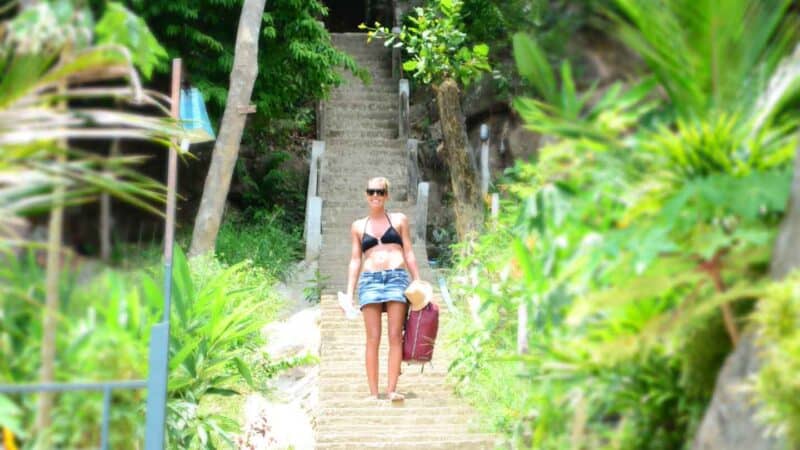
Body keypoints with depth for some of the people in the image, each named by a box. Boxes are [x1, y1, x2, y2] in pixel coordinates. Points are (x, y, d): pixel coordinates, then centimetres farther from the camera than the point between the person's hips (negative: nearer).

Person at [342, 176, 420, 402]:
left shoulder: (399, 220, 15)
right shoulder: (358, 226, 17)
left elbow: (409, 254, 14)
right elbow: (355, 260, 16)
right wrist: (349, 293, 8)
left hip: (397, 277, -1)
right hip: (370, 280, 1)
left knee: (395, 336, -8)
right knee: (373, 338, -6)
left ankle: (392, 389, -10)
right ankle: (373, 393, -6)